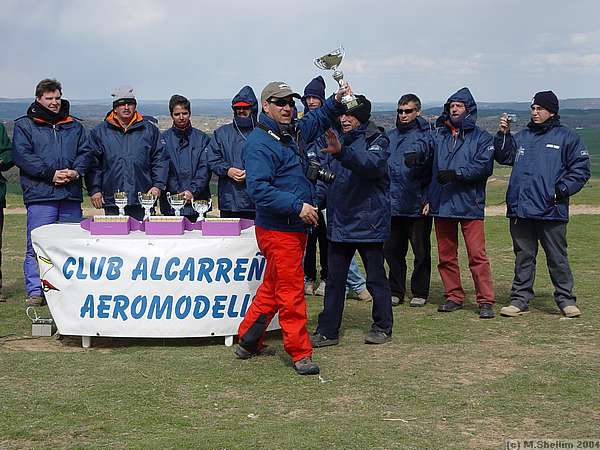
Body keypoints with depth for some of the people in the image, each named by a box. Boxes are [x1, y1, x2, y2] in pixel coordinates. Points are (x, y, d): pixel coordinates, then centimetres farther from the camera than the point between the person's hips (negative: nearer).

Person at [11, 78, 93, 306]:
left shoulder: (74, 126, 18)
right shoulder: (24, 125, 5)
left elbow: (85, 152, 13)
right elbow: (22, 155, -6)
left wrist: (76, 171, -8)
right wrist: (51, 174, -14)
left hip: (71, 196, 4)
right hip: (40, 195, -4)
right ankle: (35, 292, 3)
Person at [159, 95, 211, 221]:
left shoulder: (202, 138, 9)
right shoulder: (164, 138, 7)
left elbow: (204, 168, 1)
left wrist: (193, 190, -13)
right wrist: (177, 193, -12)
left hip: (197, 202, 1)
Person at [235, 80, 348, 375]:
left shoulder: (293, 132, 12)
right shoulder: (260, 143, -15)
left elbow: (317, 120, 33)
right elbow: (258, 189, -25)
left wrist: (336, 102, 14)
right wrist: (298, 206, -26)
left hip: (295, 228, 9)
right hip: (277, 231, -9)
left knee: (272, 288, 17)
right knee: (291, 290, -4)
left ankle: (248, 342, 28)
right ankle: (300, 353, 4)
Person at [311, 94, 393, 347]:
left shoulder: (377, 140, -9)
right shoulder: (338, 141, 12)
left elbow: (372, 163, -31)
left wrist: (342, 152, -47)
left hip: (369, 221, -6)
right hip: (339, 222, 6)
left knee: (375, 277, 5)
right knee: (334, 279, 9)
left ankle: (382, 327, 19)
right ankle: (327, 331, 15)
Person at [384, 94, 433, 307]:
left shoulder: (426, 136, -4)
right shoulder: (390, 136, 12)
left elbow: (435, 171, -7)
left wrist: (429, 199, -13)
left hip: (418, 206, -5)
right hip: (393, 204, 5)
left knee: (421, 251, 3)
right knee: (392, 249, 9)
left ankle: (420, 292, 14)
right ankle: (396, 291, 19)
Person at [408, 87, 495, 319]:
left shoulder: (482, 138, 4)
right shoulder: (439, 135, 14)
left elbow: (483, 165, -10)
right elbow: (424, 143, -6)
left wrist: (455, 173, -21)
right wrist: (416, 152, -29)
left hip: (469, 204, -4)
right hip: (441, 204, 4)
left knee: (477, 255, -7)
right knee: (446, 255, 10)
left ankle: (486, 301, -3)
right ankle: (453, 296, 21)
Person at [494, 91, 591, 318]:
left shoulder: (566, 137, 4)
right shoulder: (522, 136, 17)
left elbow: (580, 169, 1)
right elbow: (504, 156, 11)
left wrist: (561, 190, -9)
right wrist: (503, 135, -3)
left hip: (551, 211, -4)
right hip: (520, 209, 4)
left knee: (557, 257, 2)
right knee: (523, 256, 9)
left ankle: (566, 299, 11)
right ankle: (520, 299, 15)